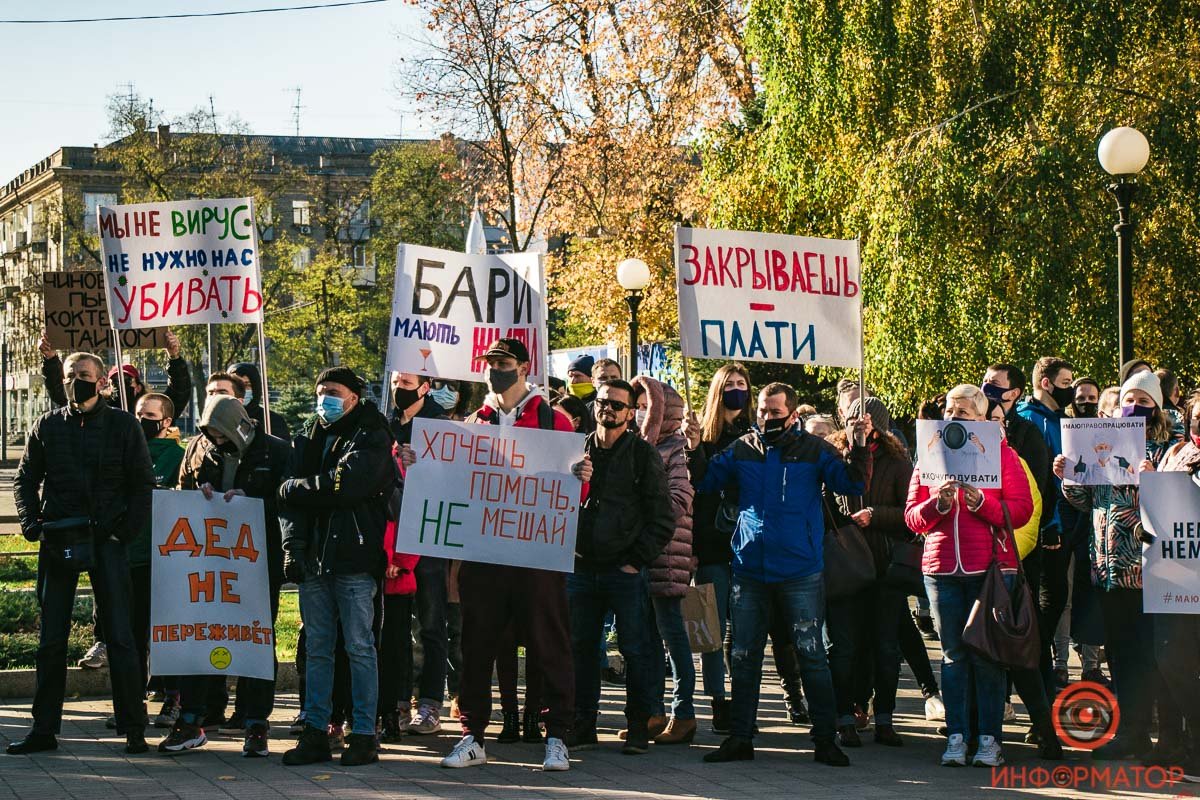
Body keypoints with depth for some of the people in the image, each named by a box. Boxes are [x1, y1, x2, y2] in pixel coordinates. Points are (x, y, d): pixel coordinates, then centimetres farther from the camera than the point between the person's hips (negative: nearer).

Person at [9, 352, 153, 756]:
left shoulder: (123, 426, 3)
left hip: (107, 540, -2)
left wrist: (129, 528, -8)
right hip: (58, 541, 3)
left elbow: (143, 483, 3)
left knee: (120, 636, -3)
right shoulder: (47, 426, 9)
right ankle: (44, 728, 11)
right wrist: (31, 522, -1)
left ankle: (133, 728, 3)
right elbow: (25, 479, 14)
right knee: (51, 639, 5)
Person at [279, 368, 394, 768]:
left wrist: (295, 488, -4)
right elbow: (290, 498, 10)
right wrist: (292, 545, -3)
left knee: (359, 647, -3)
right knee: (317, 648, 7)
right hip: (313, 556, 5)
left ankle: (364, 734, 1)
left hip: (354, 558, -5)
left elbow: (347, 482, -16)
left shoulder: (371, 437, 0)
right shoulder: (307, 441, 17)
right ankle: (315, 732, 11)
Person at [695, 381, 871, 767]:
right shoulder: (742, 449, 7)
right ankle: (740, 738, 18)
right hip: (749, 571, 3)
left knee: (811, 655, -1)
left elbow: (852, 484, -8)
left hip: (800, 572, -3)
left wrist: (859, 449, -22)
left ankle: (824, 738, 7)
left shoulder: (813, 449, -1)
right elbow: (707, 481, 11)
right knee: (744, 658, 9)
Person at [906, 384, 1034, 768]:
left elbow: (1022, 510, -3)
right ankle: (956, 738, 5)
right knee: (953, 653, 3)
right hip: (942, 567, 3)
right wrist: (938, 503, -10)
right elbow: (912, 517, 9)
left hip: (990, 565, -3)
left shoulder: (1002, 454, 5)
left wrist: (980, 501, -15)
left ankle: (989, 739, 0)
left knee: (987, 655, -3)